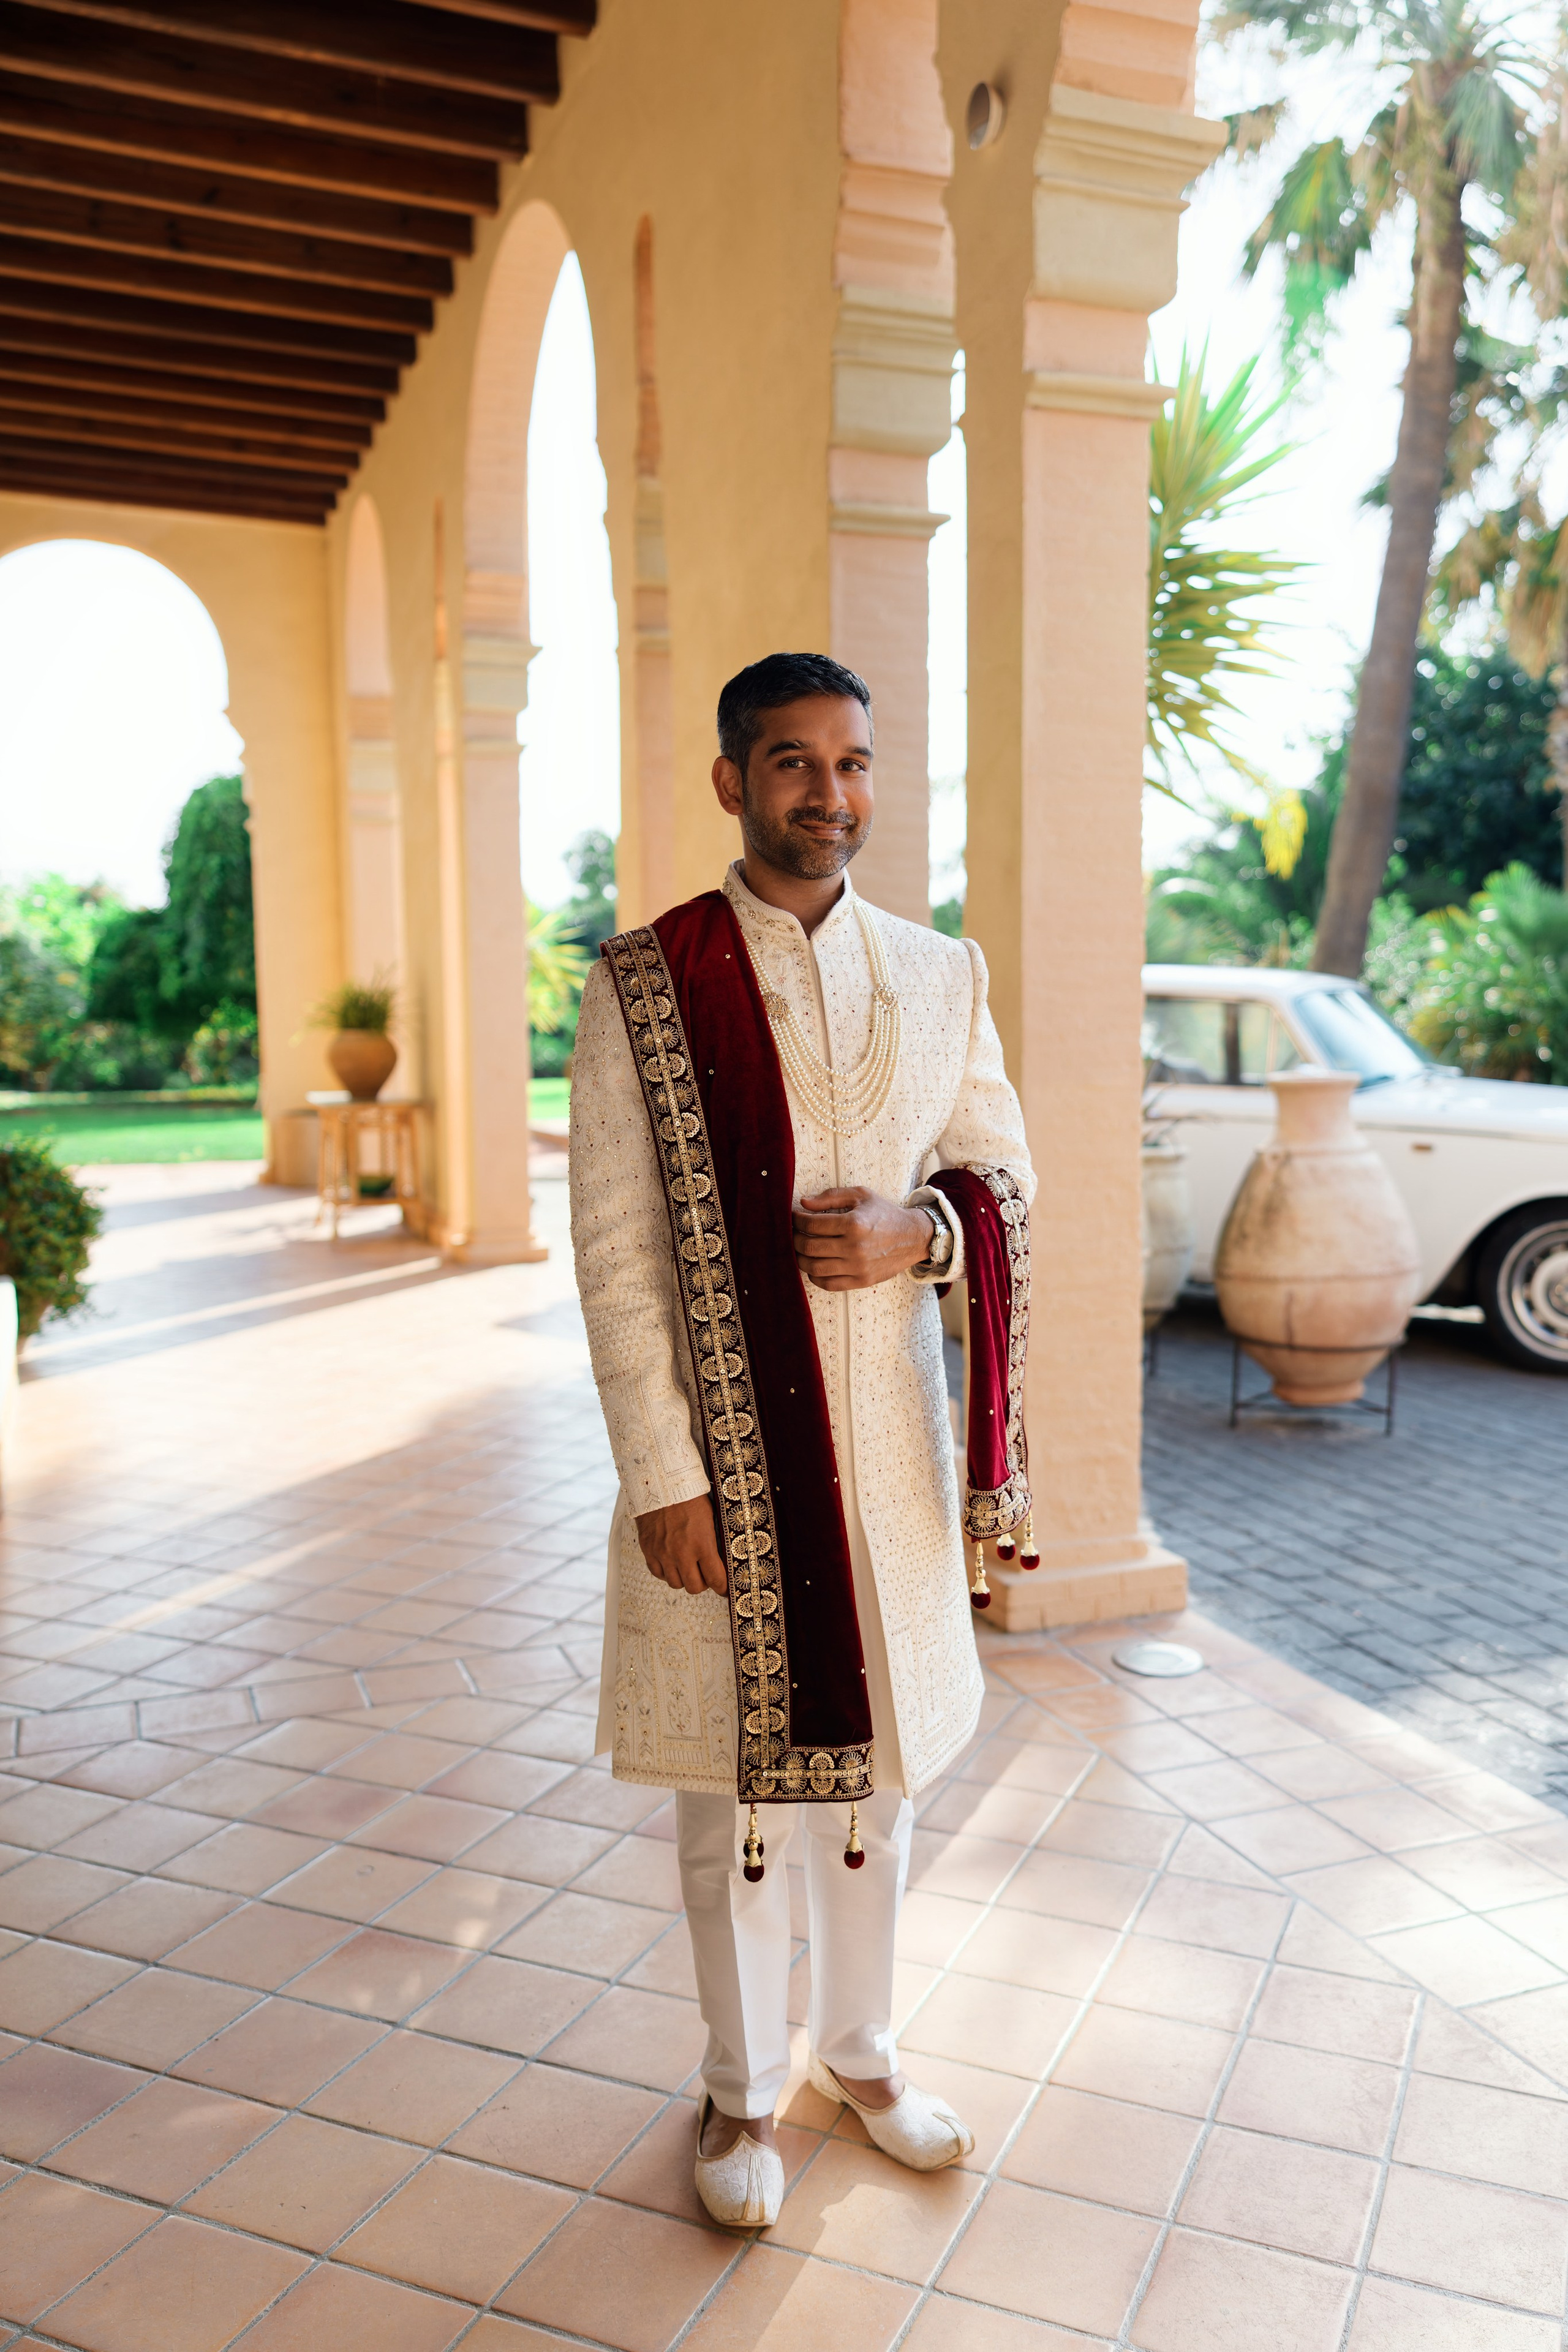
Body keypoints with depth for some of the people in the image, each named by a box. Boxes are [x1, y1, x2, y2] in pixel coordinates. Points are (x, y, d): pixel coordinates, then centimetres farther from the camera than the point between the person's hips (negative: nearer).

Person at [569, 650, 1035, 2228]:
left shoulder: (940, 977, 3)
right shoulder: (642, 985, -8)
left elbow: (1004, 1180, 10)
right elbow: (612, 1246, -9)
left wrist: (919, 1233, -13)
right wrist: (661, 1476, -13)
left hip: (888, 1437, 4)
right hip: (723, 1444, -3)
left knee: (876, 1757, 18)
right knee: (733, 1784, 12)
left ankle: (859, 2051, 42)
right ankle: (743, 2091, 36)